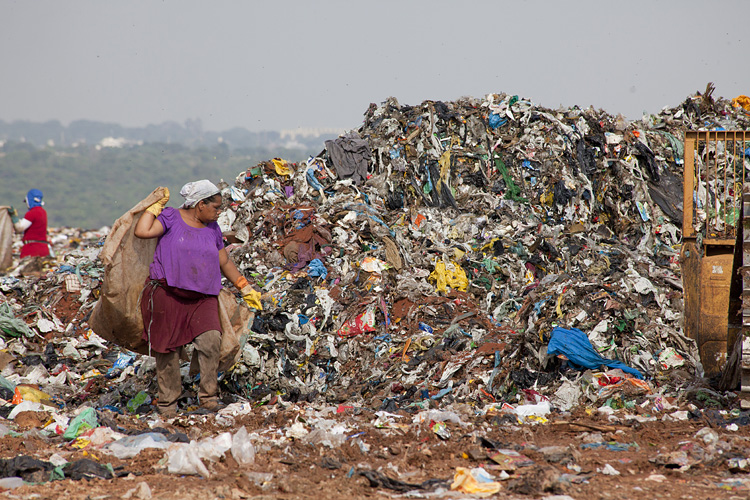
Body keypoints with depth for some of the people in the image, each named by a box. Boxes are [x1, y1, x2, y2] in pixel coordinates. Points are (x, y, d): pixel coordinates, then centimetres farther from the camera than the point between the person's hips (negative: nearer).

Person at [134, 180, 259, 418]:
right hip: (168, 294, -4)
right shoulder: (171, 218, 0)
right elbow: (142, 231, -15)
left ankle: (208, 396, -9)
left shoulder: (213, 229, 16)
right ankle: (168, 403, 12)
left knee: (210, 340, -19)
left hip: (203, 298, 4)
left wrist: (245, 288, 28)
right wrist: (156, 206, -6)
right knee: (169, 350, -1)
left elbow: (225, 262, 27)